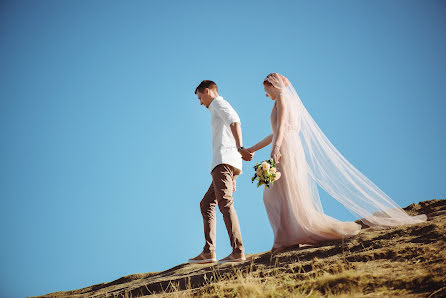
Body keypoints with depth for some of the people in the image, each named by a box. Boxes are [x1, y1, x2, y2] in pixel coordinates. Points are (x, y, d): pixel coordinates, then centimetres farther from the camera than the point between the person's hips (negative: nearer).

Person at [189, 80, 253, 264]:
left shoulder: (218, 103, 4)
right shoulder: (219, 110, 33)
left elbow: (235, 121, -17)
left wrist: (240, 148, -32)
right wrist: (233, 177, 26)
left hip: (224, 161, -10)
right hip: (223, 165, 10)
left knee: (225, 204, -19)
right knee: (206, 204, 12)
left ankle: (238, 251, -28)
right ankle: (208, 252, 8)